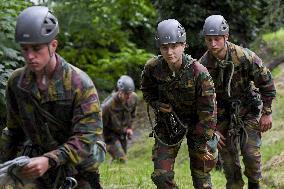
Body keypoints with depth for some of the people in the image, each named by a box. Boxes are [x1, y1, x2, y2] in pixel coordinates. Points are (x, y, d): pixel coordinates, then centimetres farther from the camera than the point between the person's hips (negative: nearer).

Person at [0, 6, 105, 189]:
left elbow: (87, 138, -23)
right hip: (38, 165, 4)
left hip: (77, 168, -3)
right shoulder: (17, 82, -3)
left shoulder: (80, 83, -18)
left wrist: (50, 160, -35)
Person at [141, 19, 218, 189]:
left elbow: (207, 111, -20)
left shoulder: (199, 73, -27)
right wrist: (157, 104, -12)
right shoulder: (153, 68, -17)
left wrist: (202, 145, -16)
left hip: (195, 123, -2)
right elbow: (147, 90, 8)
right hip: (167, 123, 2)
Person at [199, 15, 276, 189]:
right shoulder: (203, 65, -16)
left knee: (251, 152, -10)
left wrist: (267, 113, -7)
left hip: (249, 109, -2)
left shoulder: (245, 57, -22)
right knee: (228, 156, 1)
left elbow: (266, 83, -10)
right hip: (223, 112, 2)